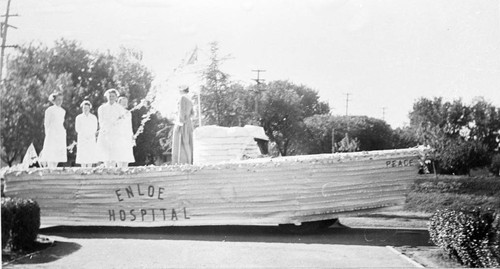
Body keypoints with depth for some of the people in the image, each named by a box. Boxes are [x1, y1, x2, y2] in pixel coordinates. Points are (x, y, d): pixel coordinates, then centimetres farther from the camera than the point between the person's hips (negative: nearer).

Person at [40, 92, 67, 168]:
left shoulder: (63, 111, 14)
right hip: (52, 135, -6)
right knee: (50, 156, -11)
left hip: (61, 135, 6)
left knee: (58, 155, 1)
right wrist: (48, 134, -3)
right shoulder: (49, 110, -3)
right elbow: (46, 123, -1)